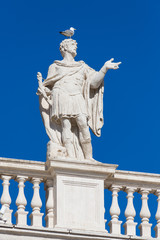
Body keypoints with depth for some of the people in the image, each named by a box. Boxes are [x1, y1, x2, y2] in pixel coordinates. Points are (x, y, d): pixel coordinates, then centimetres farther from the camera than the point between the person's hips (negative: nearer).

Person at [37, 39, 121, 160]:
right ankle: (70, 158, -30)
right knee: (66, 125, -20)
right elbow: (48, 87, 21)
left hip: (77, 99, 1)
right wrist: (40, 82, 1)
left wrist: (105, 68, 6)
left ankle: (89, 158, -25)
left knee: (83, 124, -20)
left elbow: (94, 82, 15)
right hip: (61, 97, -1)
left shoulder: (82, 67, 28)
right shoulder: (55, 67, 25)